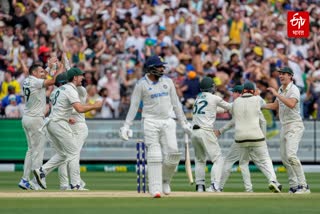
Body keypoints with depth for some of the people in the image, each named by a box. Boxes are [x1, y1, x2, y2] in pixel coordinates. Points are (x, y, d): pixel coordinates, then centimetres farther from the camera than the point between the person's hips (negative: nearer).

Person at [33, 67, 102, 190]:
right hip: (59, 123, -9)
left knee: (62, 154, 15)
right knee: (73, 152, -5)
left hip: (51, 122, 9)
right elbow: (80, 109, -25)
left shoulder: (62, 88, 17)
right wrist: (95, 106, -13)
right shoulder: (71, 90, -13)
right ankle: (75, 184, -8)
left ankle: (42, 171, 4)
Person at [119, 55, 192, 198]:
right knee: (154, 155, -8)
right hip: (151, 122, -3)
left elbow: (175, 103, 14)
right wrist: (126, 125, -9)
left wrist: (183, 122, 14)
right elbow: (134, 106, -2)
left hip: (167, 121, 3)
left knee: (172, 152, -9)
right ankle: (155, 189, -7)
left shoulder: (167, 82, 9)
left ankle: (165, 181, 14)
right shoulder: (141, 84, -3)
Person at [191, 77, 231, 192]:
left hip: (194, 132, 6)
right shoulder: (214, 98, 0)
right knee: (218, 159, -4)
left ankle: (199, 185, 14)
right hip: (205, 131, -6)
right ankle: (214, 185, -19)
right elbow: (229, 107, 12)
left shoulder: (198, 98, 17)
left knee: (200, 160, 21)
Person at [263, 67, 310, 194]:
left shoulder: (294, 89, -12)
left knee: (291, 155, -22)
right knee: (284, 157, 7)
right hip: (284, 126, 9)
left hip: (294, 126, -9)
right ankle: (294, 186, 12)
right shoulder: (281, 89, 15)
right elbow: (275, 106, 27)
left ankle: (303, 185, -22)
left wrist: (277, 94, -27)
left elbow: (291, 104, -30)